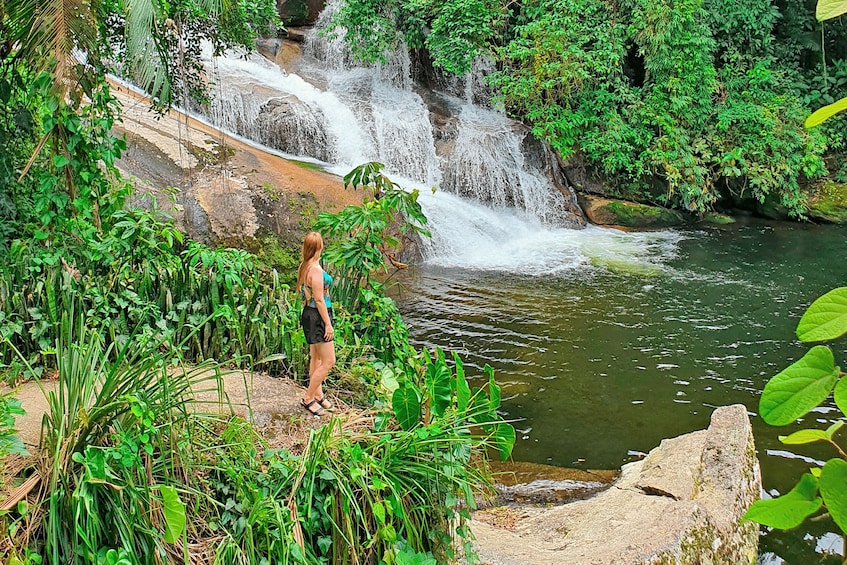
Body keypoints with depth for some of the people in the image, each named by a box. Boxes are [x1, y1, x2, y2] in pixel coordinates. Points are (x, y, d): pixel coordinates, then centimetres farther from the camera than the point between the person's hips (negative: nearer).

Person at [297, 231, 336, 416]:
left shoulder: (304, 267, 7)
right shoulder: (316, 270, -22)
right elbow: (319, 300, -21)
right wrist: (328, 324, -16)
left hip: (309, 313, 10)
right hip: (317, 316, -10)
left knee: (316, 358, 19)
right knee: (328, 361, -4)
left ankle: (318, 395, 29)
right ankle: (308, 399, 3)